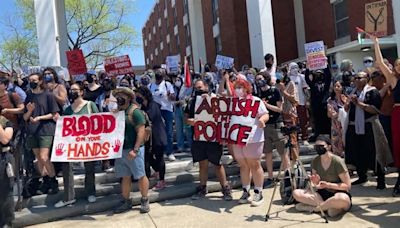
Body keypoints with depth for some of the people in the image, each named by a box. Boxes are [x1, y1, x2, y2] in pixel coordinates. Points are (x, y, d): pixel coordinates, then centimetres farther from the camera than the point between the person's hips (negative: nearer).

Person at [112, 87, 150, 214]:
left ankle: (145, 201, 14)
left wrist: (135, 149, -21)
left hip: (133, 150, -6)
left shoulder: (134, 111, -9)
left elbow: (141, 131, -15)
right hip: (120, 149, 7)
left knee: (140, 176, 1)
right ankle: (126, 202, 23)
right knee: (125, 177, 13)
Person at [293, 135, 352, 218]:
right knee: (296, 193, -15)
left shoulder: (337, 161, -15)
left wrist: (328, 185, -19)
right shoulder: (315, 161, -1)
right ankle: (328, 205, -19)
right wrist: (316, 182, -13)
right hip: (323, 194, 5)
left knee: (343, 199, -42)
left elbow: (348, 186, -13)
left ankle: (314, 208, -20)